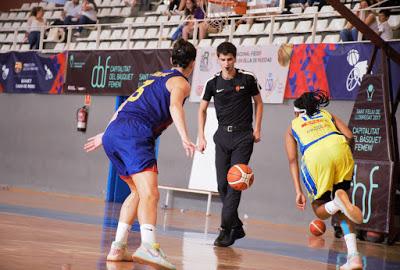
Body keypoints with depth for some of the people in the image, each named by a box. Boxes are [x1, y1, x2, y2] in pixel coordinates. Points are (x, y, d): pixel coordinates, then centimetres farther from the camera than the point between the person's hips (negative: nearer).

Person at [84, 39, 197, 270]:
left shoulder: (157, 77, 32)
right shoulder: (180, 82, 7)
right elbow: (174, 106, -15)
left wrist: (105, 134, 44)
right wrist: (185, 138, -27)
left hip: (112, 135, 9)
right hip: (134, 134, -9)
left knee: (139, 192, 22)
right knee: (150, 193, -21)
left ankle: (118, 248, 18)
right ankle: (149, 246, -42)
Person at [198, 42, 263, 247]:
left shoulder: (247, 79, -3)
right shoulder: (213, 83, 3)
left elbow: (258, 102, 10)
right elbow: (202, 109, 10)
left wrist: (257, 128, 2)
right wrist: (201, 137, 1)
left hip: (243, 136, -3)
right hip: (223, 135, 4)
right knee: (222, 184, 1)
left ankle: (226, 230, -14)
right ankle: (237, 227, 14)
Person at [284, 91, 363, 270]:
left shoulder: (293, 126, 30)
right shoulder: (327, 115, 34)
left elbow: (293, 160, 17)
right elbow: (349, 136, 15)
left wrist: (298, 191, 10)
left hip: (315, 156, -2)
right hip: (339, 148, 2)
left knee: (320, 211, 15)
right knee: (340, 209, 18)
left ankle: (339, 202, -22)